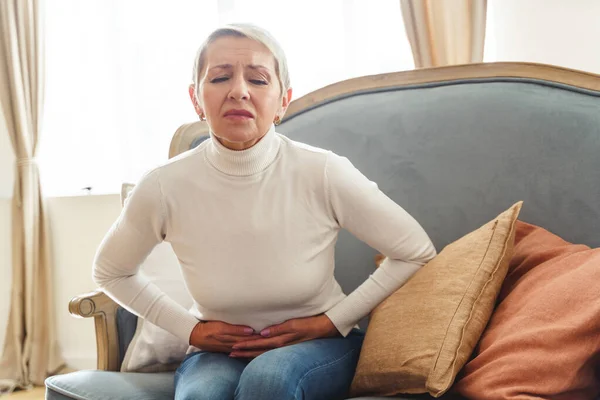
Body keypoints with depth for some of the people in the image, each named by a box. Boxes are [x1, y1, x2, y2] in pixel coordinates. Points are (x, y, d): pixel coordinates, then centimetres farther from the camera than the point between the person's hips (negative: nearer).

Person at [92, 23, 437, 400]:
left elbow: (418, 254, -6)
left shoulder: (324, 174, -20)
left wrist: (331, 323, -10)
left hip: (320, 347, 0)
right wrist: (190, 328, -4)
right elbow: (110, 271, 6)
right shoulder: (165, 187, -16)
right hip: (218, 354, 0)